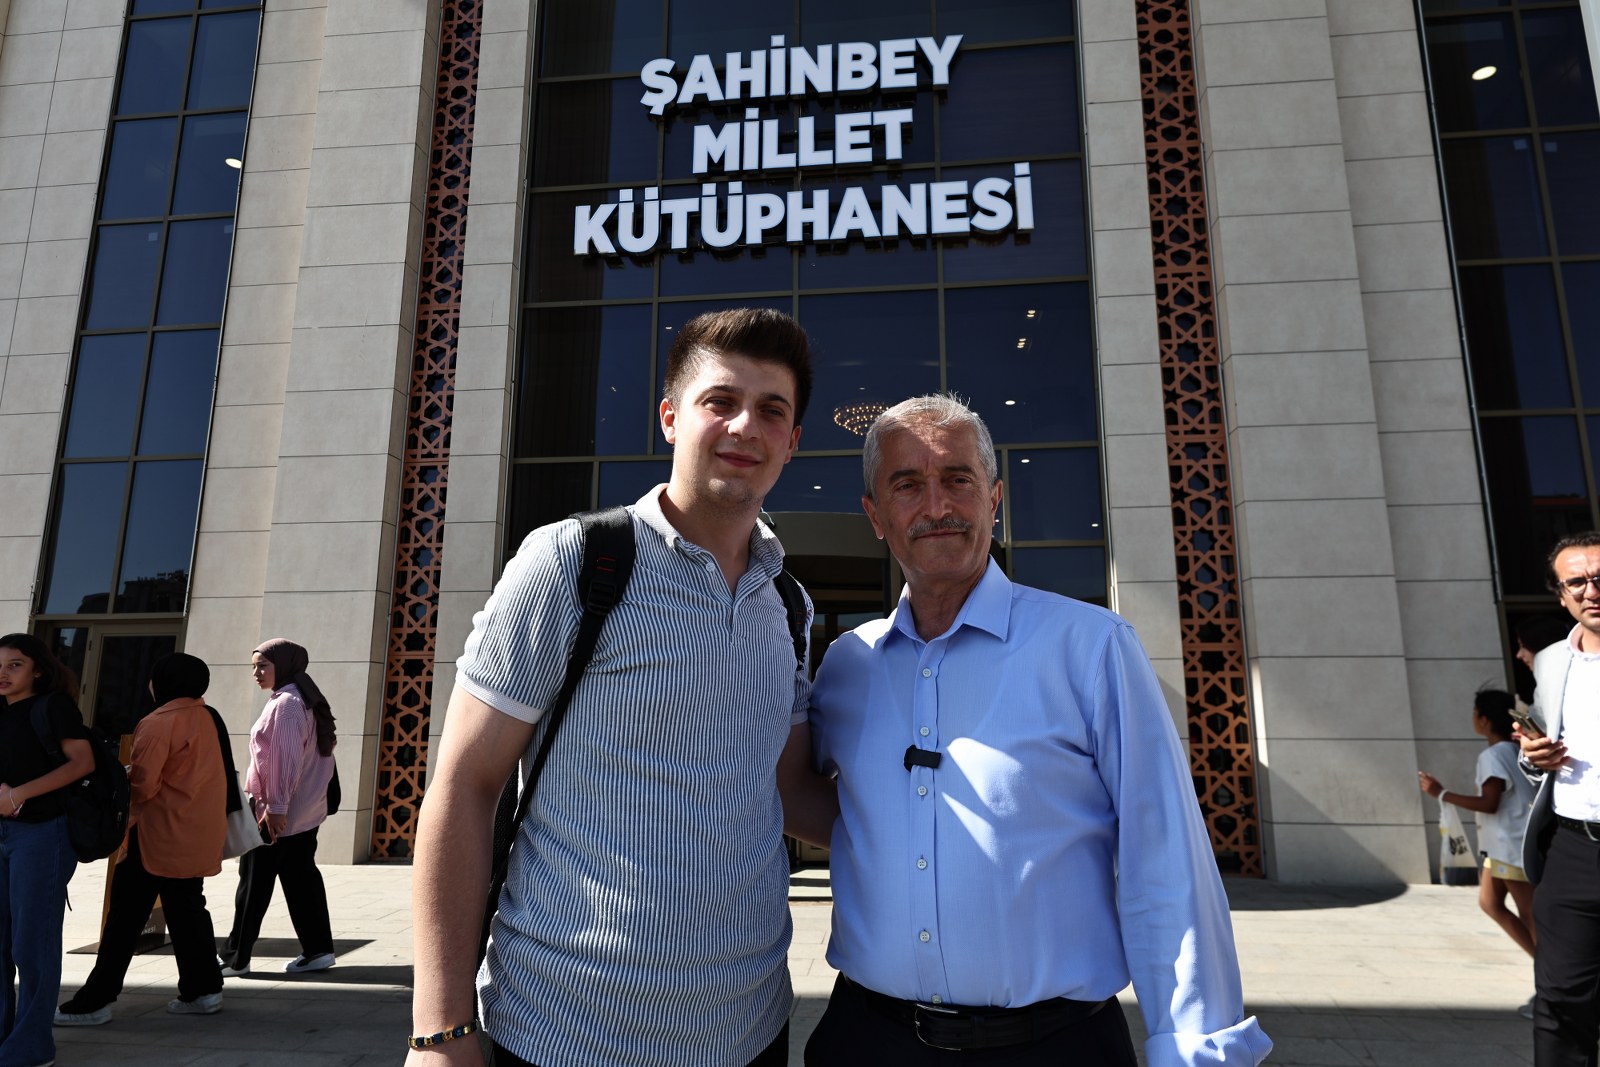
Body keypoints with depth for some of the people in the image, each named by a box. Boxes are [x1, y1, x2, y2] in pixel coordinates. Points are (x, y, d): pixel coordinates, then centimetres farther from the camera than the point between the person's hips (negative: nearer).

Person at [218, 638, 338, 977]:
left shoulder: (285, 703, -15)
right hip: (305, 810, 9)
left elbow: (285, 758, -20)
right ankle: (317, 949, 11)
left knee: (254, 883, 2)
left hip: (278, 813, -9)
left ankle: (235, 958, 11)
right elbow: (319, 753, 16)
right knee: (301, 879, 10)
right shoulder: (306, 700, 14)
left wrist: (276, 807, -19)